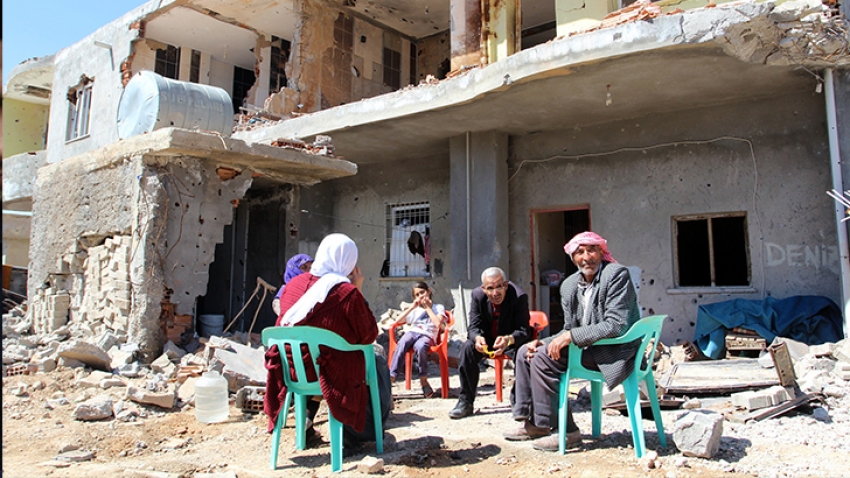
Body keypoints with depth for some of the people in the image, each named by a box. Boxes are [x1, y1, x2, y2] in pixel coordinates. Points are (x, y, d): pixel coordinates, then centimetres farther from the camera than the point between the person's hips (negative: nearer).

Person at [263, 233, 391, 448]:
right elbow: (369, 336, -6)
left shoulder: (293, 284, -2)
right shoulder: (347, 293, -17)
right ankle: (358, 431, 22)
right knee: (379, 364, 20)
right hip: (333, 375, -5)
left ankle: (306, 419, 27)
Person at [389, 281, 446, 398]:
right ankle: (391, 377, -44)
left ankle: (423, 379, -26)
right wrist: (412, 307, 11)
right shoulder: (415, 310, 30)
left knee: (420, 347, -41)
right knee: (402, 344, -35)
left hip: (427, 335, -3)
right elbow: (398, 321, 16)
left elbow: (438, 323, -4)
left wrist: (428, 307, 6)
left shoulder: (438, 307, 19)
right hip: (412, 332, 3)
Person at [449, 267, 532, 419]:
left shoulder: (519, 297, -24)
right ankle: (465, 402, -14)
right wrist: (477, 338, -39)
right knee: (467, 348, -26)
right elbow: (474, 326, -13)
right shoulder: (477, 295, -14)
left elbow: (524, 330, -26)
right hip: (486, 339, 3)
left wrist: (509, 339, -49)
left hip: (512, 340, -2)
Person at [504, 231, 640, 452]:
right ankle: (531, 422, 12)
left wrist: (571, 336, -25)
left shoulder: (617, 274, -14)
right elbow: (569, 329, 12)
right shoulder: (569, 285, 8)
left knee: (544, 357, -21)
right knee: (526, 351, 4)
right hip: (586, 346, 9)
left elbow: (616, 325, -23)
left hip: (614, 351, -8)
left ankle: (566, 431, -11)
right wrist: (543, 342, -7)